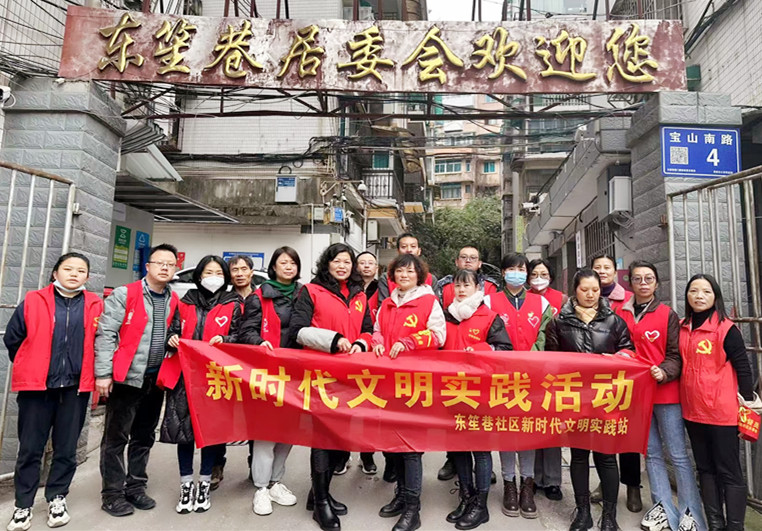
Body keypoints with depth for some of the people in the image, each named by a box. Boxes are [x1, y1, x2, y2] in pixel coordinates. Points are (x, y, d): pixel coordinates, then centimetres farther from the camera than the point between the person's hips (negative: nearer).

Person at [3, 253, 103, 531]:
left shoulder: (95, 306, 0)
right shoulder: (33, 301, -1)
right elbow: (12, 338, 7)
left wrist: (93, 371, 4)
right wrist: (29, 367, 12)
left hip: (75, 387, 1)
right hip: (36, 385, 0)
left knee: (67, 448, 12)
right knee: (30, 449, 9)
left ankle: (57, 497, 30)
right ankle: (23, 505, 25)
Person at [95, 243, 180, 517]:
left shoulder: (174, 301, 8)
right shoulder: (124, 294, -8)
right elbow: (106, 334, -10)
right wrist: (103, 372, -13)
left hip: (156, 379, 5)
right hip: (126, 377, -5)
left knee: (144, 437, 15)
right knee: (116, 437, 6)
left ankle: (135, 487, 28)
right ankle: (112, 493, 19)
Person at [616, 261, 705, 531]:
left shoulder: (668, 315, -2)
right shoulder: (621, 313, 4)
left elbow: (676, 355, -4)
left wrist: (664, 372, -22)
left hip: (666, 393, -3)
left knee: (678, 455, 3)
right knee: (651, 453, 12)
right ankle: (663, 508, 24)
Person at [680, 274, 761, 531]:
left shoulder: (726, 329, -9)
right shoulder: (683, 328, 6)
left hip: (722, 412, -6)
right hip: (693, 411, 6)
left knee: (729, 472, 5)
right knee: (705, 469, 14)